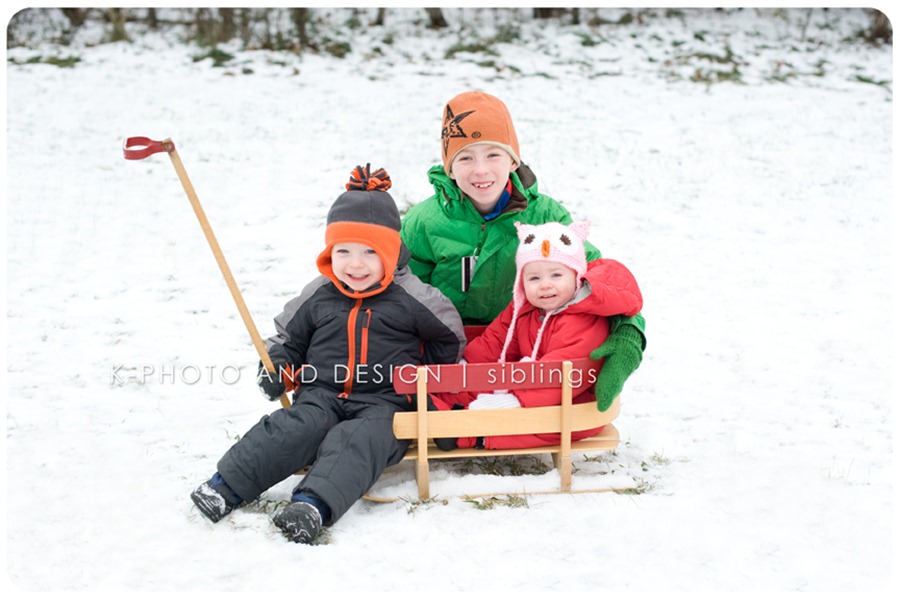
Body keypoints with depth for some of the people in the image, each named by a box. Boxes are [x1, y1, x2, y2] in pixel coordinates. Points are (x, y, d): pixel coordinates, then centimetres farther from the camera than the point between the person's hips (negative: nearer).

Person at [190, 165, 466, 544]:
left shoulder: (409, 297, -1)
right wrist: (278, 368, 4)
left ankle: (313, 505, -51)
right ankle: (227, 484, -27)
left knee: (360, 440, -33)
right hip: (322, 393, 3)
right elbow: (288, 336, 22)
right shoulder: (317, 297, 8)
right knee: (296, 427, -26)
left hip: (383, 402, -2)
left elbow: (450, 338, 11)